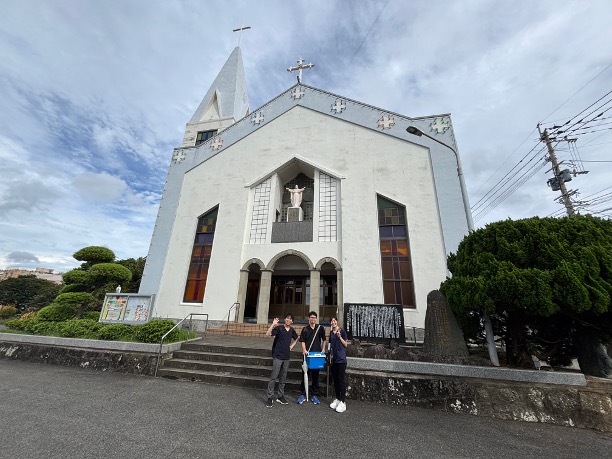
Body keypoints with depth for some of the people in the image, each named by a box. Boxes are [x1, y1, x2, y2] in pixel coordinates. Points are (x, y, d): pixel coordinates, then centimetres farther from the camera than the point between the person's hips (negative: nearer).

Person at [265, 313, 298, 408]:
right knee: (273, 377, -1)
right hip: (277, 356, -5)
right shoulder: (279, 328, -12)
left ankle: (280, 396, 28)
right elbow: (268, 334, -26)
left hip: (286, 357, 5)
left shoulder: (292, 330, 4)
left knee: (283, 378, 15)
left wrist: (292, 345, 10)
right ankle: (270, 398, 12)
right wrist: (273, 325, -35)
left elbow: (296, 338, 24)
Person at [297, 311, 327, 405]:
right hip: (307, 355, 0)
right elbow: (303, 341, -1)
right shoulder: (305, 329, 2)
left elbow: (324, 340, 10)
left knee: (315, 375, 9)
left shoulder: (320, 328, 3)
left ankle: (315, 395, 22)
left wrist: (323, 350, 0)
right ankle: (303, 395, 19)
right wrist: (304, 350, -15)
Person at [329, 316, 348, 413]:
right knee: (335, 379, 12)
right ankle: (337, 399, 25)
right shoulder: (331, 333, 9)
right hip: (334, 359, 6)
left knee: (341, 380, -3)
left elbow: (346, 344, -7)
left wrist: (340, 337, -20)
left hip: (341, 359, -6)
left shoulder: (342, 331, -7)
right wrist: (330, 354, 9)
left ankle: (343, 402, 6)